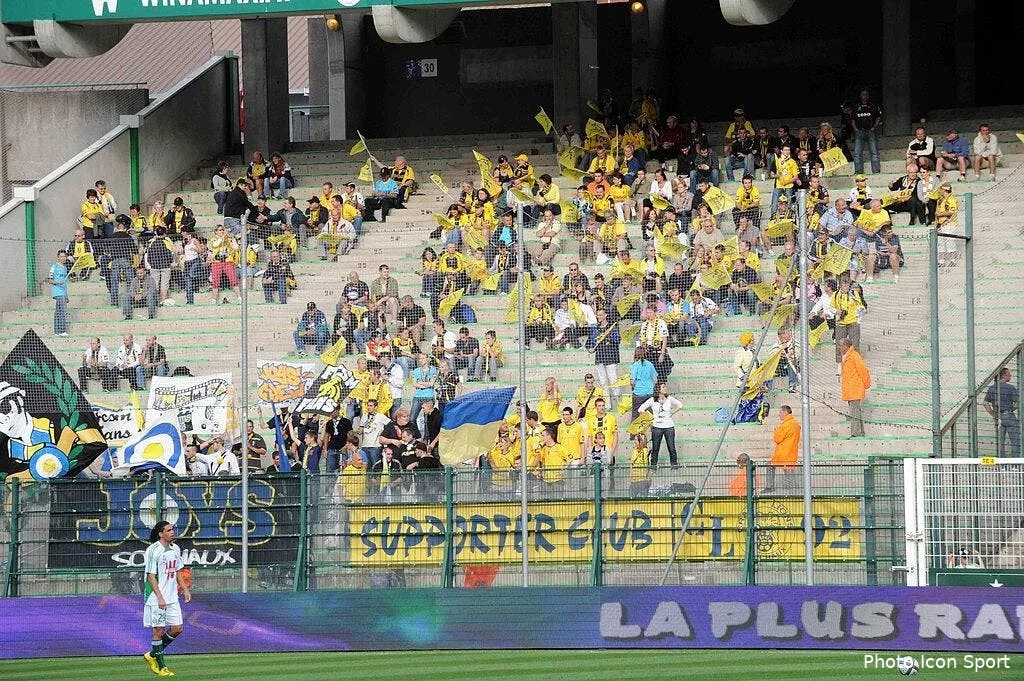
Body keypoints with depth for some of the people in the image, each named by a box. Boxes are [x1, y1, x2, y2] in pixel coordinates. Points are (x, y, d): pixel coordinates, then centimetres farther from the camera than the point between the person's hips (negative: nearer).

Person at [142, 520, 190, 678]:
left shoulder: (175, 549, 9)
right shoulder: (153, 550, -13)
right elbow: (151, 576, -16)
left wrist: (185, 589, 12)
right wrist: (160, 597, -21)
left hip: (172, 597, 7)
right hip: (156, 598, -7)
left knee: (177, 628, 5)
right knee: (159, 630, -2)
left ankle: (152, 655, 22)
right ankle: (161, 667, 6)